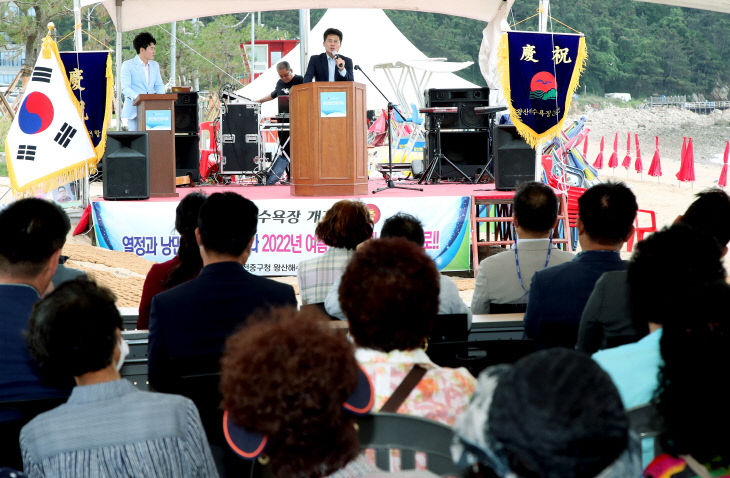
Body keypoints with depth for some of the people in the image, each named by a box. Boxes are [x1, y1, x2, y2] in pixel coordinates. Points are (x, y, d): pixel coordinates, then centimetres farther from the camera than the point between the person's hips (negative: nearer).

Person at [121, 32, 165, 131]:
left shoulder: (155, 65, 19)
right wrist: (136, 97, -29)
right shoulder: (128, 65, 1)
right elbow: (125, 88, -9)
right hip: (134, 111, -4)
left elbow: (159, 85, 17)